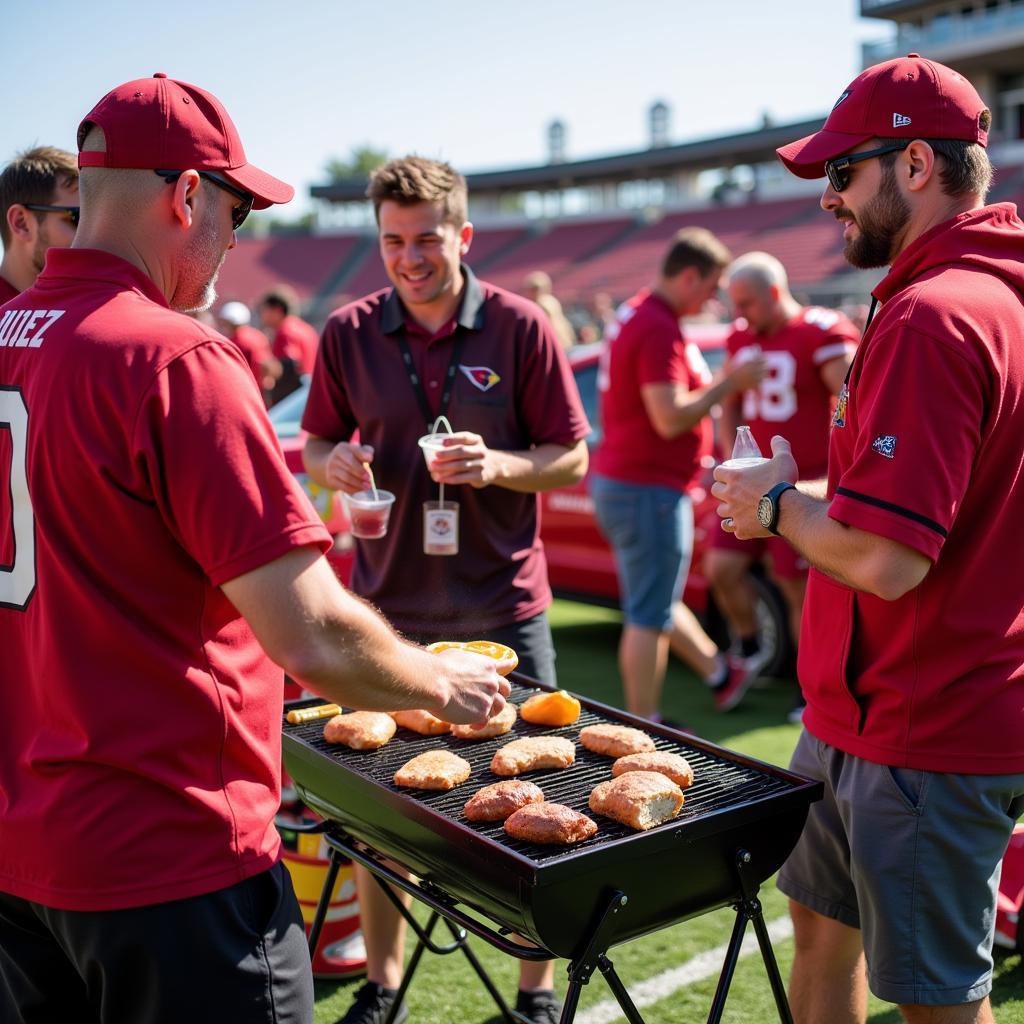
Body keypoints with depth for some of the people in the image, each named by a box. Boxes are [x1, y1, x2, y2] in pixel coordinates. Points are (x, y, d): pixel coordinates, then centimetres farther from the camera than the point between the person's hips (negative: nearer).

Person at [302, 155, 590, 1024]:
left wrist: (497, 466, -20)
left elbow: (572, 459, -1)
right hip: (387, 603, 2)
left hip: (501, 605, -2)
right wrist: (333, 463, -12)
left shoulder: (521, 327, -4)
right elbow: (318, 445, 11)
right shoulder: (349, 332, 2)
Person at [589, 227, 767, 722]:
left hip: (617, 480, 11)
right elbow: (671, 418, -27)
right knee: (649, 617, 0)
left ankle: (719, 672, 43)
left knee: (658, 597, 23)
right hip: (647, 489, -11)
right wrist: (730, 381, -17)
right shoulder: (660, 329, -21)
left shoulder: (637, 313, 12)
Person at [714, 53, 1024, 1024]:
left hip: (922, 736, -10)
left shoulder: (929, 317, -23)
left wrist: (779, 502, -10)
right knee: (821, 920, 24)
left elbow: (884, 559, -29)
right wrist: (802, 497, 7)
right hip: (864, 710, 10)